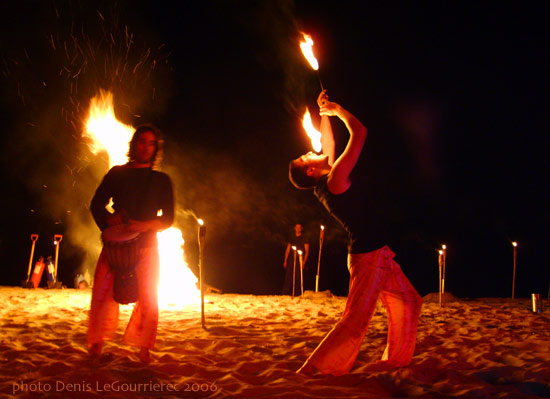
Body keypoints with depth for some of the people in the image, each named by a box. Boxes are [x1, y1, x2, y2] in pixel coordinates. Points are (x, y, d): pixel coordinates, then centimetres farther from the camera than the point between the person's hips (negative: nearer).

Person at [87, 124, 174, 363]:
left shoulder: (161, 180, 12)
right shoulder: (117, 174, 13)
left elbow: (168, 218, 6)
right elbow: (97, 204, 10)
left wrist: (146, 225, -13)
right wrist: (109, 224, -9)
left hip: (146, 246, 0)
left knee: (147, 298, -5)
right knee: (103, 292, -9)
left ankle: (143, 349, 2)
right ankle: (96, 345, 1)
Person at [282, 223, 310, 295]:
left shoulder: (304, 239, 6)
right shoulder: (291, 238, 17)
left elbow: (307, 251, 1)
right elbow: (287, 250, 17)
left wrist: (304, 261, -11)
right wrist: (285, 260, 7)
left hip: (300, 261, -3)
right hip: (292, 260, 3)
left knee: (298, 278, -7)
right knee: (288, 278, -4)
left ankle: (296, 294, -6)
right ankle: (285, 294, -5)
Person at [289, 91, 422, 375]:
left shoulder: (325, 184, 9)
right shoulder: (336, 178, -16)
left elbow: (329, 144, 23)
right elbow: (359, 132, -15)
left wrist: (324, 113, 21)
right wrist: (335, 110, -1)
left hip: (380, 255, 10)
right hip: (368, 258, -10)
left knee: (408, 303, 18)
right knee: (355, 322, -12)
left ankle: (396, 359, 27)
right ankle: (311, 372, -10)